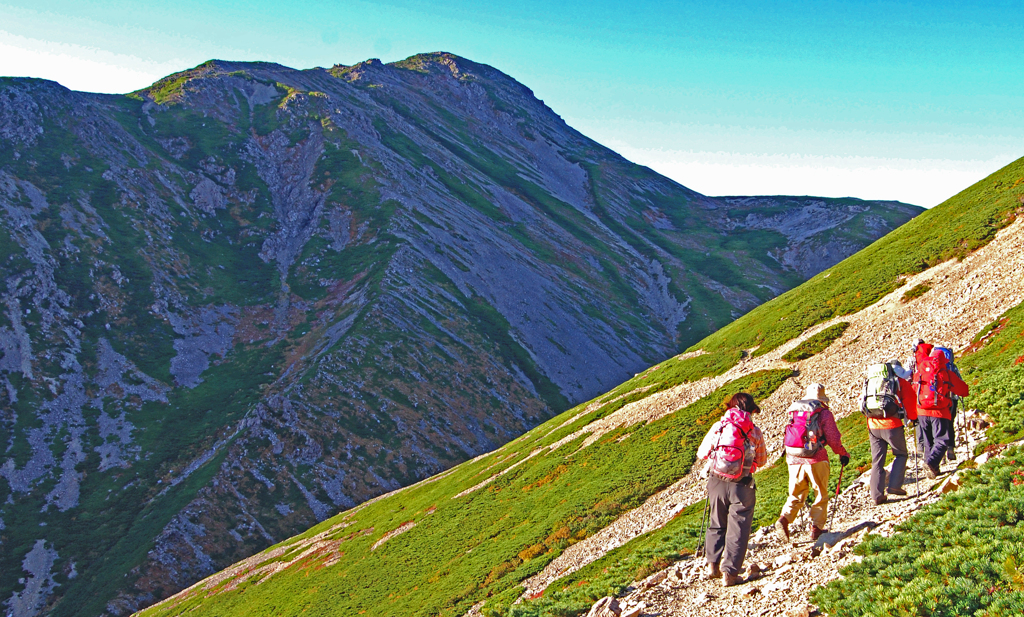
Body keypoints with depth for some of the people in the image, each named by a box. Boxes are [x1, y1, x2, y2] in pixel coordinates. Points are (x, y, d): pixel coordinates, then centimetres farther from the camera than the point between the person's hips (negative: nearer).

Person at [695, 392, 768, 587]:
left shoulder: (718, 426, -3)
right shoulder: (755, 432, -4)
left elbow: (701, 453, 4)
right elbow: (762, 461, 9)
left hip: (717, 483, 2)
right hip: (742, 486, -2)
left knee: (716, 524, 20)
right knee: (738, 529, 6)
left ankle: (713, 564, 21)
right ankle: (730, 573, 5)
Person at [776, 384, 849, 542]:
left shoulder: (794, 412, 10)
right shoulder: (824, 413, -3)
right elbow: (833, 439, -4)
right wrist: (843, 453, 12)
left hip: (794, 459, 4)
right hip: (816, 459, -4)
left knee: (796, 495, 14)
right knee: (821, 495, 13)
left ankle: (784, 519, -7)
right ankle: (816, 528, 11)